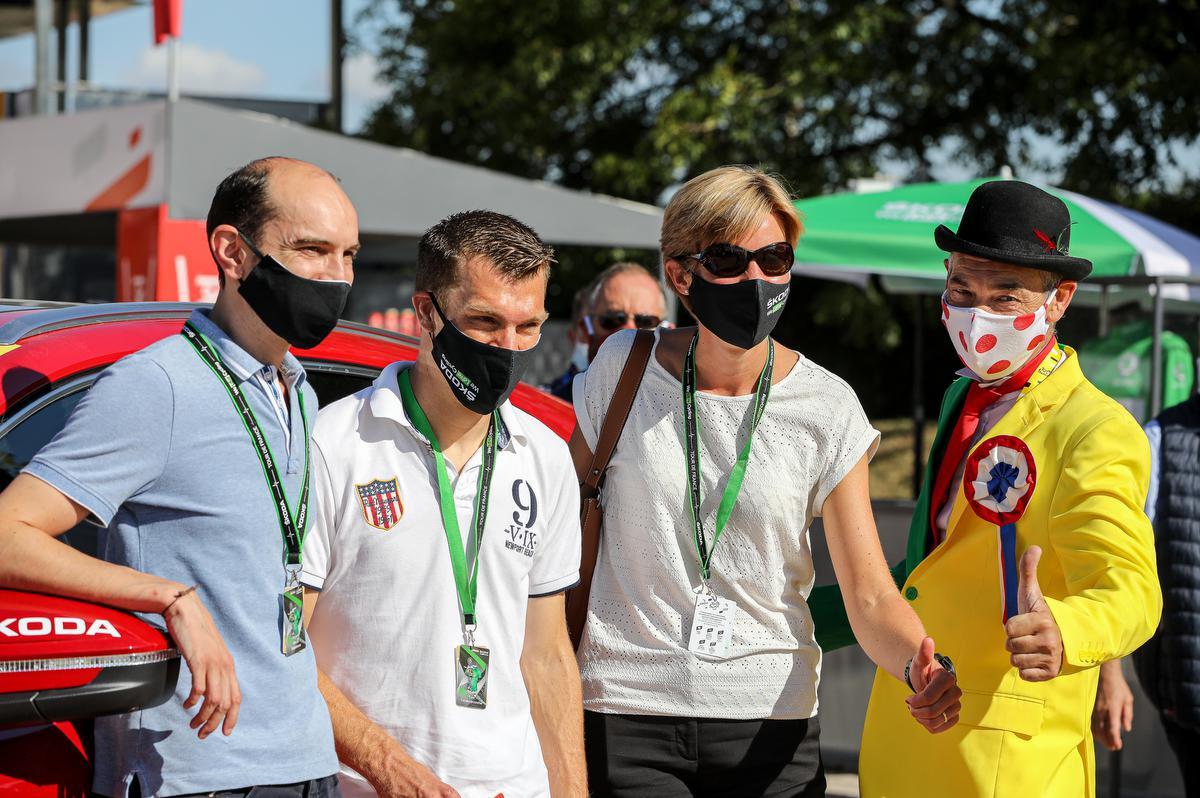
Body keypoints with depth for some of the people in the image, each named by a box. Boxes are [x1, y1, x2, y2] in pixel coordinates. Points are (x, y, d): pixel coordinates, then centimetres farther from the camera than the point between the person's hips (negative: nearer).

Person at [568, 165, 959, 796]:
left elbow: (871, 596, -5)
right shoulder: (623, 370, -2)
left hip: (769, 721, 0)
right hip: (625, 714, 0)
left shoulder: (826, 410, -4)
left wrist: (921, 667, -26)